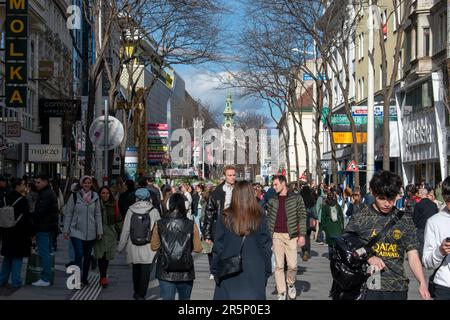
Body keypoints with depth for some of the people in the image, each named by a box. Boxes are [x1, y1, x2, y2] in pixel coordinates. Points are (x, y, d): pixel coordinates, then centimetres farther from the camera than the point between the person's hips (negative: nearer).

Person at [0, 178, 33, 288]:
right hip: (19, 233, -7)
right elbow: (27, 218, -14)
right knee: (17, 257, 0)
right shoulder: (22, 200, -14)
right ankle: (15, 282, 3)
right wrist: (30, 232, -7)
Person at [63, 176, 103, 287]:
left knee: (87, 256, 10)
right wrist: (66, 230, -2)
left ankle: (84, 279, 23)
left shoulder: (95, 197, 5)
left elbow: (98, 215, 8)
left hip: (90, 232, 3)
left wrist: (99, 231, 5)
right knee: (79, 254, -15)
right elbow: (68, 214, 0)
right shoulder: (75, 196, -3)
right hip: (76, 231, -3)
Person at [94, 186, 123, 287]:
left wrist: (120, 232, 4)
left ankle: (103, 276, 25)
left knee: (107, 256, 9)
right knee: (100, 255, -10)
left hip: (111, 233, 2)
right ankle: (103, 277, -7)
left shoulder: (113, 205, 5)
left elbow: (118, 219, 9)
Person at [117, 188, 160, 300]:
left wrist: (121, 246, 8)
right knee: (145, 271, 4)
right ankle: (141, 295, 1)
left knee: (136, 270, 19)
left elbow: (125, 230, -2)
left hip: (133, 246, 2)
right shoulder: (153, 211, -7)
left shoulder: (131, 210, -5)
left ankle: (137, 293, 32)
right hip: (148, 247, -2)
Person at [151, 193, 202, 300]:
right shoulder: (191, 225, -8)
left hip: (166, 273, 0)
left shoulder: (160, 224, -6)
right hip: (185, 273, 1)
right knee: (184, 298, 20)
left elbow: (154, 247, 3)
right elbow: (198, 248, -4)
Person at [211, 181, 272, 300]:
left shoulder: (225, 218, -4)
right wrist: (266, 271, 10)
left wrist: (215, 271, 9)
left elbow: (218, 247, -1)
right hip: (255, 275, 0)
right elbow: (266, 246, 1)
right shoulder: (260, 218, -3)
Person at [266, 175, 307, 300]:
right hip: (276, 236, 2)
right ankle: (281, 293, 7)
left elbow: (302, 217, -1)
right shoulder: (272, 200, 10)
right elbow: (269, 219, 13)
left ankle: (291, 284, 26)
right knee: (279, 266, 0)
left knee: (292, 265, -3)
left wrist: (302, 235, -7)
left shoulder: (296, 198, 1)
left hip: (291, 235, -2)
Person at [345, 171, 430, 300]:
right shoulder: (359, 219, -1)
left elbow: (413, 256, 3)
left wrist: (422, 283, -11)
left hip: (397, 288, 2)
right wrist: (367, 257, -12)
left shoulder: (405, 221, 5)